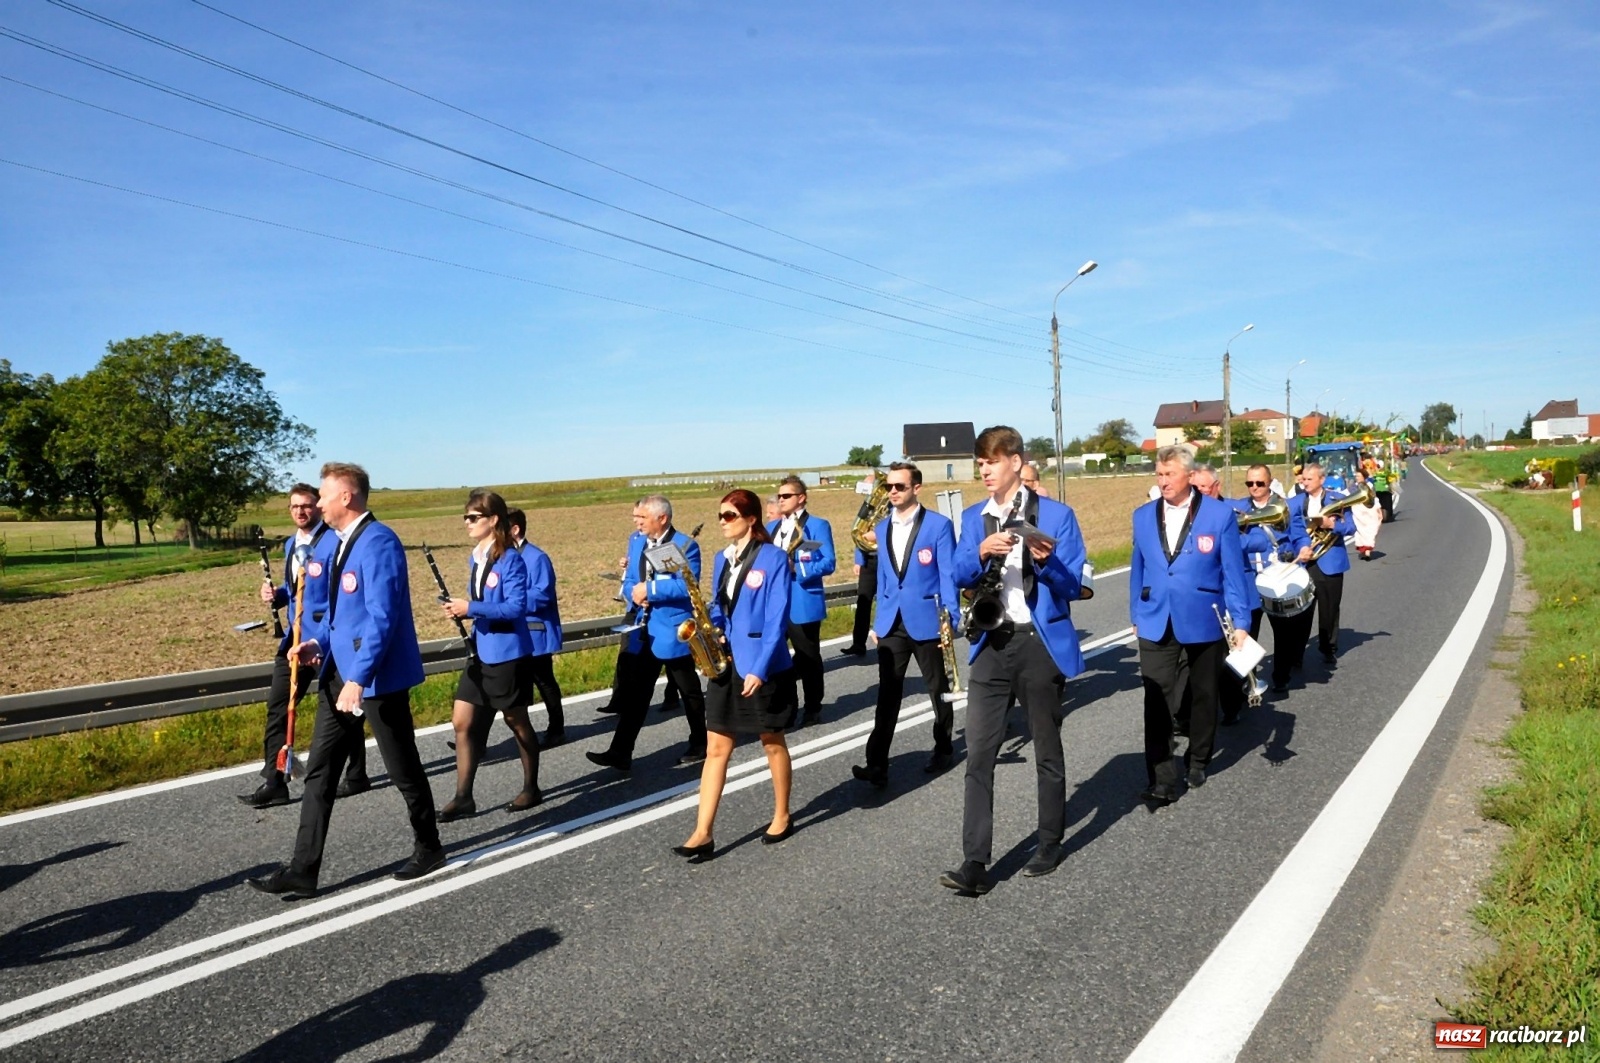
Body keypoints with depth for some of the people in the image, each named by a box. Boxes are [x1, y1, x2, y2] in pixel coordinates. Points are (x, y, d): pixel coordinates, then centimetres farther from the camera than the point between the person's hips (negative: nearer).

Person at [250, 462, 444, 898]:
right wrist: (318, 641, 6)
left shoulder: (378, 542, -18)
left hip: (377, 678, -9)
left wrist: (358, 678, -28)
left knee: (404, 769, 7)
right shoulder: (343, 542, 13)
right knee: (319, 773, 8)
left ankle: (428, 849, 25)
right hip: (339, 673, 9)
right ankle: (303, 870, 13)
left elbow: (382, 616, -25)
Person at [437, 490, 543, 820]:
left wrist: (471, 609, -25)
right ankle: (463, 797, 11)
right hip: (480, 654, 8)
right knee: (462, 722, 3)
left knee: (517, 722, 8)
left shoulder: (510, 559, -15)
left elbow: (517, 607, -22)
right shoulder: (474, 558, 9)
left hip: (508, 655, -8)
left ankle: (531, 789, 25)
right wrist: (460, 608, -3)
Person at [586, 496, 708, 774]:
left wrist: (649, 590, -21)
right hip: (642, 631, 6)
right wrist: (634, 593, -11)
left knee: (689, 692, 11)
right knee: (633, 694, 4)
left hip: (673, 631, -6)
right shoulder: (636, 541, 9)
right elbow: (628, 582, 12)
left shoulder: (686, 545, -13)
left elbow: (687, 587, -23)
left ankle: (699, 746, 27)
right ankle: (620, 753, 6)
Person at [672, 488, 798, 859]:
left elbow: (777, 619, -15)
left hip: (764, 665, -6)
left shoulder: (773, 558, -11)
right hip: (726, 663, 6)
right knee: (716, 748, 3)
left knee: (772, 743, 10)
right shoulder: (721, 559, 10)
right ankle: (703, 833, 5)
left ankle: (782, 817, 29)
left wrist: (760, 668, -20)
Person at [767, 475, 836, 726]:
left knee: (807, 658, 5)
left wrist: (796, 568, -21)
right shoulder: (771, 527, 17)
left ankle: (813, 709, 17)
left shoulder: (818, 525, -4)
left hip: (803, 603, -6)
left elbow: (828, 563, -12)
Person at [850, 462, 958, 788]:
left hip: (926, 619, -4)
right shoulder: (882, 528, 9)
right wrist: (879, 620, 14)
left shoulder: (939, 525, -7)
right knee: (887, 693, -2)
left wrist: (951, 620, -14)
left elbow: (948, 575, -9)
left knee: (938, 688, 13)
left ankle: (943, 748, 31)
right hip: (891, 622, 4)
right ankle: (877, 764, -5)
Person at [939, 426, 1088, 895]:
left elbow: (1073, 586, -4)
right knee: (978, 754, -5)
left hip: (1041, 643, -3)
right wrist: (983, 552, -17)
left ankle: (1050, 845, 28)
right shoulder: (973, 517, 10)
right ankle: (975, 864, -3)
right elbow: (960, 575, 2)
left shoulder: (1055, 515, -2)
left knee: (1047, 750, 11)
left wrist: (1046, 562, -23)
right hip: (991, 644, 3)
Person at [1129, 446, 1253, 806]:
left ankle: (1198, 762, 35)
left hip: (1204, 622, -1)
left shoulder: (1220, 514, -5)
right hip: (1156, 624, 1)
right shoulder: (1143, 516, 4)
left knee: (1204, 696, 15)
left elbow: (1233, 571, -4)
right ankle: (1162, 781, -4)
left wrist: (1240, 621, -7)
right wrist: (1136, 616, 11)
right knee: (1158, 703, -6)